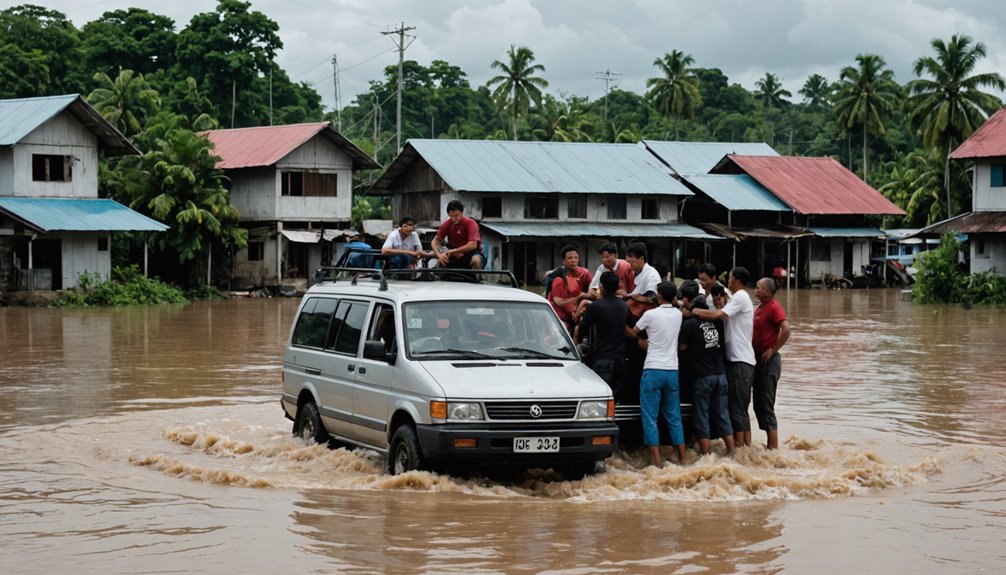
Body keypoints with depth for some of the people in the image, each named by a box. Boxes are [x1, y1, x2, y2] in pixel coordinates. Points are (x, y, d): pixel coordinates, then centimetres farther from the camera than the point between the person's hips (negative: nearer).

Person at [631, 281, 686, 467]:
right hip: (672, 371, 5)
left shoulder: (651, 314, -8)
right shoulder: (678, 314, 6)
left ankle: (656, 462, -9)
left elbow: (633, 333, 5)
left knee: (650, 418, -3)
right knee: (674, 418, 12)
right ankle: (682, 459, 10)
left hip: (653, 370, -5)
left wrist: (643, 342, 23)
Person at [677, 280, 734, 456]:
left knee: (701, 417, 2)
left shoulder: (689, 324, -11)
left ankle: (706, 455, 0)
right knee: (721, 415, 13)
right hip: (720, 373, 5)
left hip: (701, 376, -5)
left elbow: (682, 348, -4)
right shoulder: (716, 321, 6)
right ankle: (731, 451, 13)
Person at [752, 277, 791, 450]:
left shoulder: (773, 307, -14)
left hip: (768, 360, -10)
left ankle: (774, 447, -5)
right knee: (759, 405, 12)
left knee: (766, 406, -8)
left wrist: (773, 350, -21)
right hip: (758, 360, 10)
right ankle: (771, 445, 19)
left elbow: (786, 329, -27)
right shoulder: (759, 308, 14)